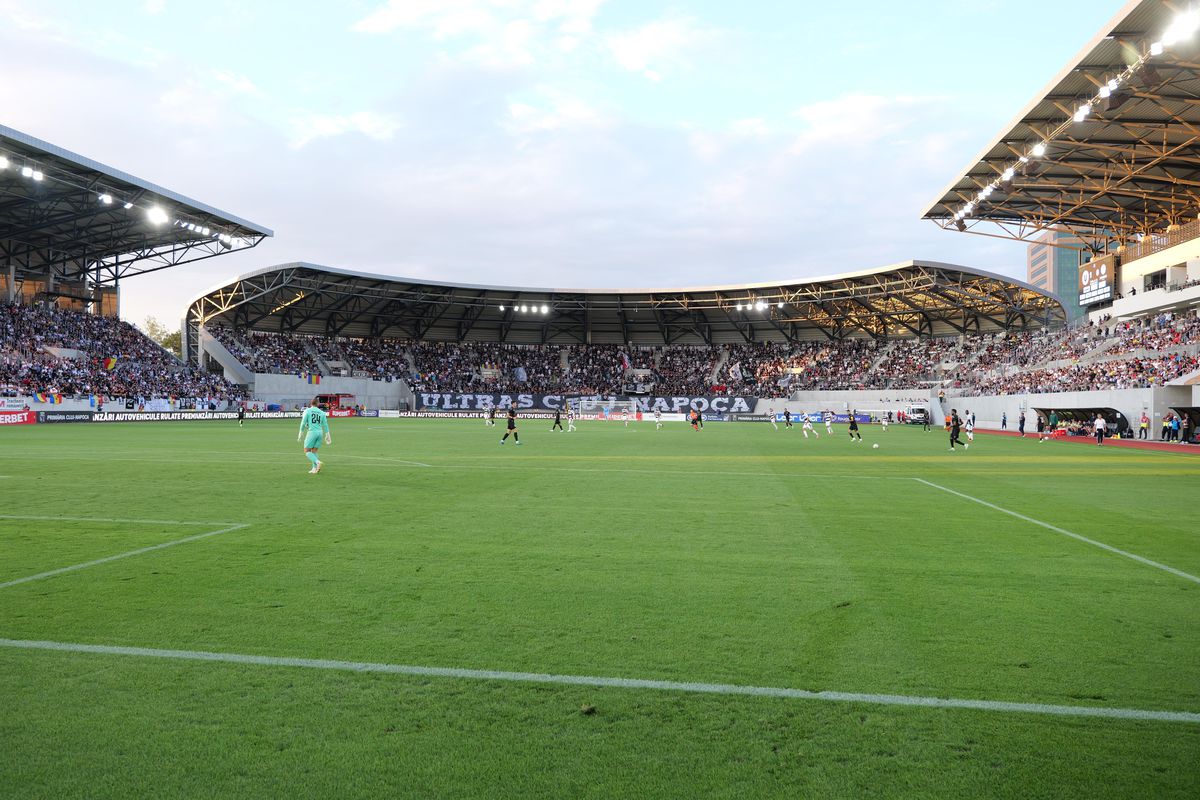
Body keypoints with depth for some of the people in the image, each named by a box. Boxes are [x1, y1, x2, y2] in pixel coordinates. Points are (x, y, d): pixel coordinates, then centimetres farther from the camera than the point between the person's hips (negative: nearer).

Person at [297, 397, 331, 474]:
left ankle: (318, 462, -21)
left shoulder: (307, 411, 1)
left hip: (312, 432, -5)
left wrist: (301, 433, 5)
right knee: (314, 451, 13)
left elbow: (303, 422, -3)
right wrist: (327, 436, 16)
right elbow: (325, 425, 11)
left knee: (307, 451, 0)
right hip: (320, 432, 5)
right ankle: (314, 469, 6)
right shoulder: (322, 413, 11)